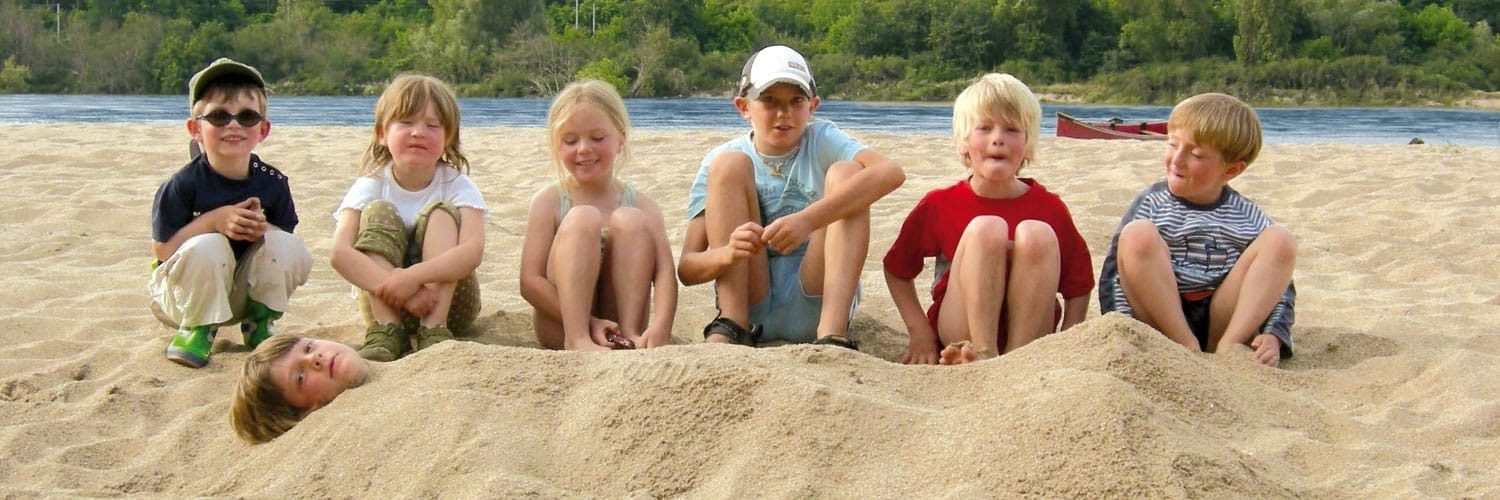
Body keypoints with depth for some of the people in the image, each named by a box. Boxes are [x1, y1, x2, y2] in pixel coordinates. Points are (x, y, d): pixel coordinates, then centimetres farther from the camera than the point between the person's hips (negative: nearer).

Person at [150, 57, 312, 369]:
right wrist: (213, 220, -28)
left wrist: (263, 229, -25)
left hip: (243, 292, 3)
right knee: (208, 247, -34)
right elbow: (162, 249, -17)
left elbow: (285, 242, -2)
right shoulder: (183, 185, -17)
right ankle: (197, 330, -10)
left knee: (289, 247, -21)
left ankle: (259, 325, 1)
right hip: (184, 294, -3)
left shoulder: (273, 182, -7)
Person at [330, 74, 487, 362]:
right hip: (385, 305, 1)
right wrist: (396, 288, -39)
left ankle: (434, 330, -32)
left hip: (448, 302, 0)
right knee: (379, 212, -19)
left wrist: (413, 277, -42)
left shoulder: (458, 186, -8)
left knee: (440, 213, -21)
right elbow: (340, 253, -24)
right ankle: (386, 331, -31)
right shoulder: (370, 186, -7)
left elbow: (473, 250, -28)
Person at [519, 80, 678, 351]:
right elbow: (530, 282, -9)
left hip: (617, 322, 1)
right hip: (559, 327, -1)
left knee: (629, 220, -17)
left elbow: (664, 271, -12)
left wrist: (660, 326, -34)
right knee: (583, 218, -21)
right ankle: (577, 338, -34)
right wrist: (587, 323, -23)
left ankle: (630, 333, -26)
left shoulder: (641, 204, 3)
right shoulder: (549, 201, 0)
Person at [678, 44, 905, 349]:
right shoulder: (720, 160, 3)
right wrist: (728, 253, -30)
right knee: (729, 165, -11)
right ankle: (732, 325, -22)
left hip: (816, 302, 0)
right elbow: (687, 269, -5)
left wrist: (807, 220, -35)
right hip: (748, 304, 0)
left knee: (845, 173, -16)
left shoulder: (822, 141, 0)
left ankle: (833, 334, -32)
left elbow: (891, 173, -23)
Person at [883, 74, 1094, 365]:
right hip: (959, 337, -1)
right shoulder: (939, 205, -1)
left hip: (1030, 334, 1)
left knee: (1037, 234, -23)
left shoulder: (1050, 208, 0)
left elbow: (1079, 286, 6)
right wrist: (919, 332, -1)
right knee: (986, 228, -23)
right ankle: (983, 354, -34)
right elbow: (897, 270, 10)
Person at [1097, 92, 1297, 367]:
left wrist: (1273, 337, -13)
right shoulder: (1151, 206, 2)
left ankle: (1227, 348, -21)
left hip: (1223, 323, 2)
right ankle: (1187, 349, -23)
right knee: (1137, 234, -24)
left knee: (1280, 239, -12)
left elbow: (1278, 287, 5)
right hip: (1160, 322, -1)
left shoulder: (1249, 218, 7)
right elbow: (1114, 276, -4)